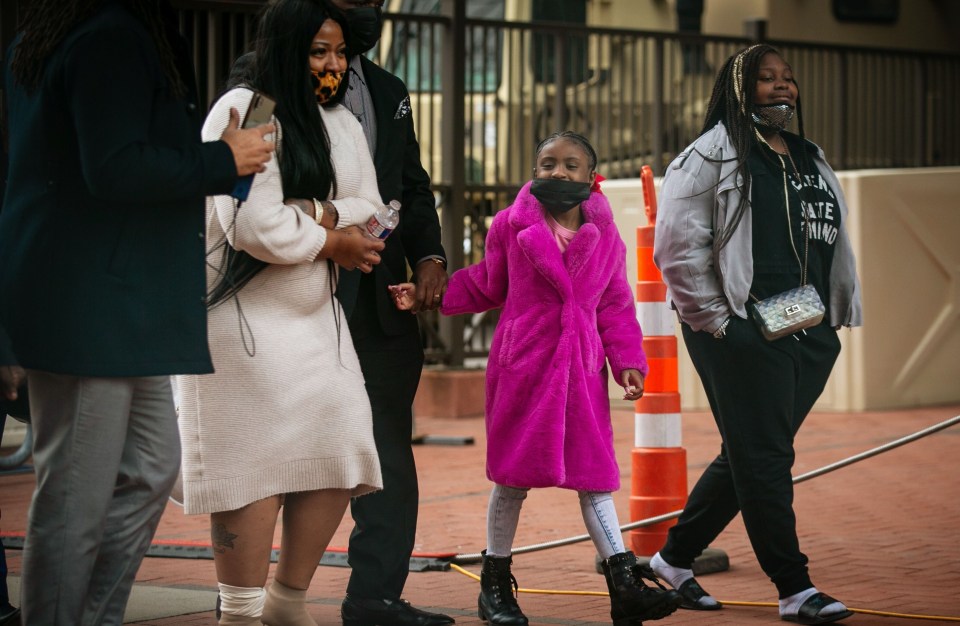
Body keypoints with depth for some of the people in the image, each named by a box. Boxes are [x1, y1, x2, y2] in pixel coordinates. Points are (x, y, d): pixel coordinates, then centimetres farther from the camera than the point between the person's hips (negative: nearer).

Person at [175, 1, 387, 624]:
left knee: (340, 453, 1)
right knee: (255, 457, -10)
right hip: (243, 315, -7)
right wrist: (332, 241, -8)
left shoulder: (342, 124, 13)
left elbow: (370, 217, 4)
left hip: (316, 315, 8)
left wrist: (319, 214, -16)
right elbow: (253, 225, -21)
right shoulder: (242, 111, -12)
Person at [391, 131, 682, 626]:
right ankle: (495, 581, 20)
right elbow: (486, 286, 12)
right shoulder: (511, 225, 0)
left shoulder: (605, 238, 5)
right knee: (513, 475, 6)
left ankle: (624, 585, -1)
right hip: (521, 367, -1)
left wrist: (628, 362, 0)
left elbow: (615, 307, 9)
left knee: (594, 476, 0)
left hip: (581, 372, 1)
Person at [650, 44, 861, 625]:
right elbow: (679, 246, -9)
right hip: (744, 336, -8)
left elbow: (834, 243, 27)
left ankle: (676, 556, 24)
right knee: (763, 458, -6)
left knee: (748, 456, 11)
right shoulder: (710, 156, -3)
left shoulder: (812, 159, 20)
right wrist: (716, 320, -11)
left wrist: (836, 314, 16)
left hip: (811, 337, 8)